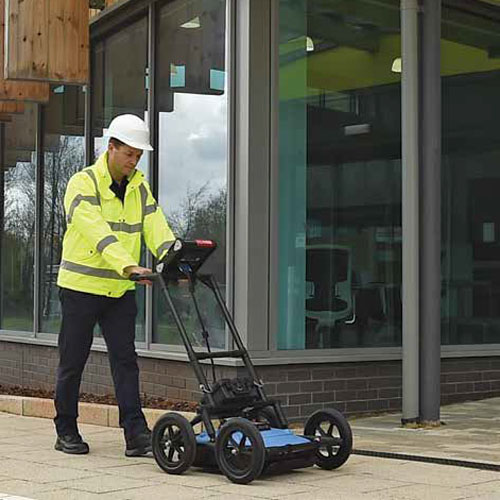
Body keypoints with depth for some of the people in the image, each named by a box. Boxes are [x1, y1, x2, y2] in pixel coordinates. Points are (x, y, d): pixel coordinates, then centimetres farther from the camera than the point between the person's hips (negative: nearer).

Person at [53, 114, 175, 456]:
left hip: (120, 289, 5)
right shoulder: (83, 183, -12)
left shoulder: (139, 187, 8)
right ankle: (66, 432, 19)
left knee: (125, 358, 0)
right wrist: (129, 265, -41)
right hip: (81, 286, -5)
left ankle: (136, 433, -1)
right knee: (73, 361, 6)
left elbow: (156, 227, -4)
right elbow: (97, 232, -27)